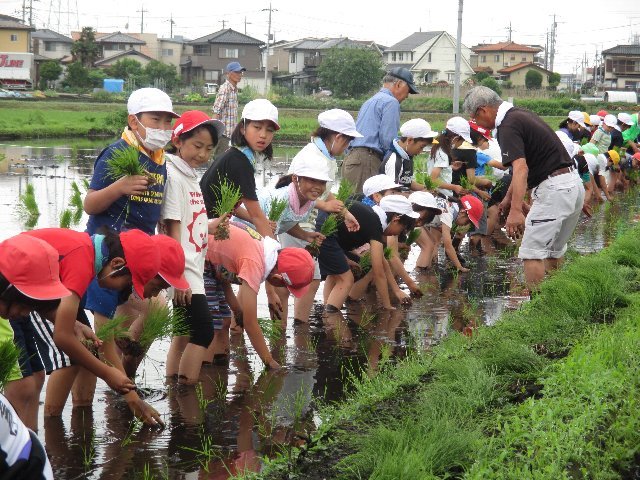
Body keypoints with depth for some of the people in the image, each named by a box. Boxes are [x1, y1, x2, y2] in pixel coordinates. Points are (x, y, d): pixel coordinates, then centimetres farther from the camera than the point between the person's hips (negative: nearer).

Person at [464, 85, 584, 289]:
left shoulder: (508, 126, -14)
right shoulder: (520, 115, 17)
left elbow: (521, 169, -28)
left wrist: (516, 210, -37)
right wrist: (509, 198, 38)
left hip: (554, 188, -10)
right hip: (574, 185, 10)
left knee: (532, 252, -5)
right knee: (553, 251, 20)